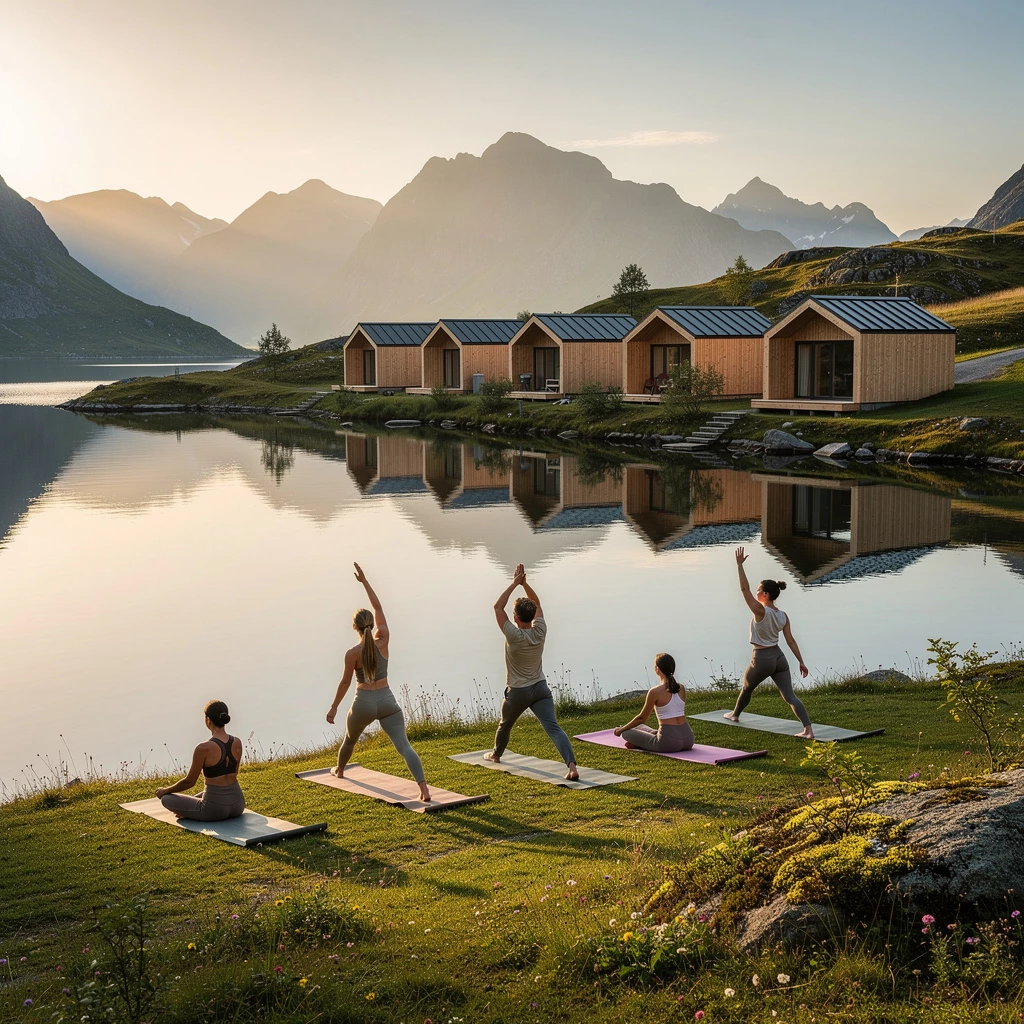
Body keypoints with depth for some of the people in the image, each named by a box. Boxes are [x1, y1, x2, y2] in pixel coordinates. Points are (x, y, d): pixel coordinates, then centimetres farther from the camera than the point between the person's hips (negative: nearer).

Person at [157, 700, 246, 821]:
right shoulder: (237, 743, -2)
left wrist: (165, 790, 8)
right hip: (238, 805, 6)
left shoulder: (204, 749, -19)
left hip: (215, 808, -6)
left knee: (166, 798, 12)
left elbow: (190, 781, -8)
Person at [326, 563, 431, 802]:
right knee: (404, 745, -10)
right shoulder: (383, 641, -4)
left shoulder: (352, 653, -11)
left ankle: (339, 770, 57)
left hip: (364, 703, -1)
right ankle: (424, 789, -27)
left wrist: (334, 707, 8)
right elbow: (378, 608, 4)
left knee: (349, 739, 29)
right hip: (387, 700, 1)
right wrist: (364, 581, 7)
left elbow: (345, 682, -4)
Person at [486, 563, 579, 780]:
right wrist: (524, 583, -2)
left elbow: (498, 607, -14)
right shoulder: (540, 631, -7)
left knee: (504, 725, 26)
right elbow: (536, 603, 8)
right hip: (540, 688, 3)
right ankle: (572, 766, -27)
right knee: (553, 728, -11)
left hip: (517, 692, -3)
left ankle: (496, 754, 50)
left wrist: (515, 583, -13)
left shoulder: (515, 636, -19)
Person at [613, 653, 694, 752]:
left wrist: (621, 730, 15)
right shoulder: (681, 689, 7)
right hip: (688, 740, 5)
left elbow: (642, 718, 0)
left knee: (627, 732, 12)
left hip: (669, 742, -5)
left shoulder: (655, 692, -10)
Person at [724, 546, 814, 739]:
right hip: (779, 657, 5)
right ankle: (808, 730, -14)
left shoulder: (761, 611, -17)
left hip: (762, 659, -5)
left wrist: (739, 565, -21)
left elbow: (745, 589, -20)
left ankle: (735, 715, 47)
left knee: (747, 688, 23)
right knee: (790, 696, -1)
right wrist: (801, 662, 8)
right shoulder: (783, 616, 2)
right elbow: (790, 641, 3)